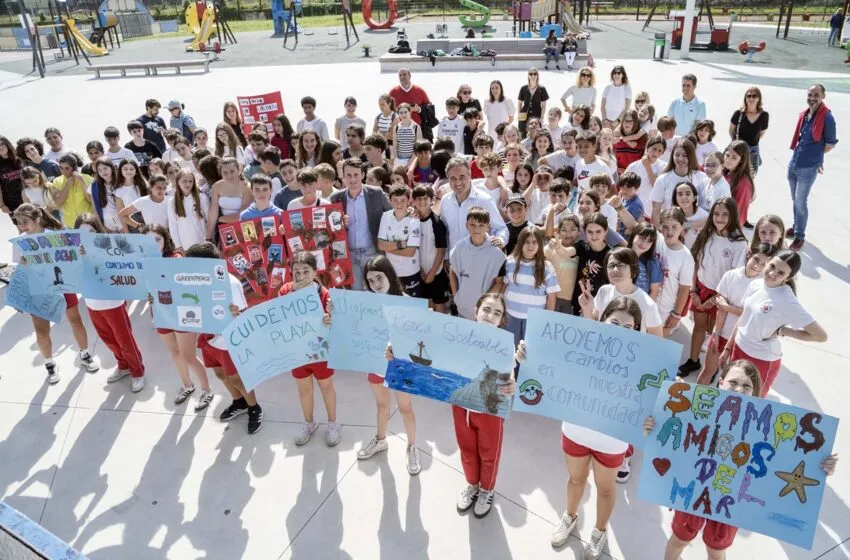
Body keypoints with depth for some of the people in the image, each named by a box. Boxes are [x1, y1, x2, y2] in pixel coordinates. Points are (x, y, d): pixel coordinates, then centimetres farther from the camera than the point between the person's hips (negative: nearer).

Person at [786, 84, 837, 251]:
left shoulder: (827, 117, -14)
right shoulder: (803, 114, 6)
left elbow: (831, 143, -7)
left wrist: (815, 156, 2)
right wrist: (800, 154, 9)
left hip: (808, 168, -7)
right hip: (793, 164, 7)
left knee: (800, 202, -3)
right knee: (795, 200, 19)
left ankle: (800, 236, 9)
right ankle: (796, 227, 35)